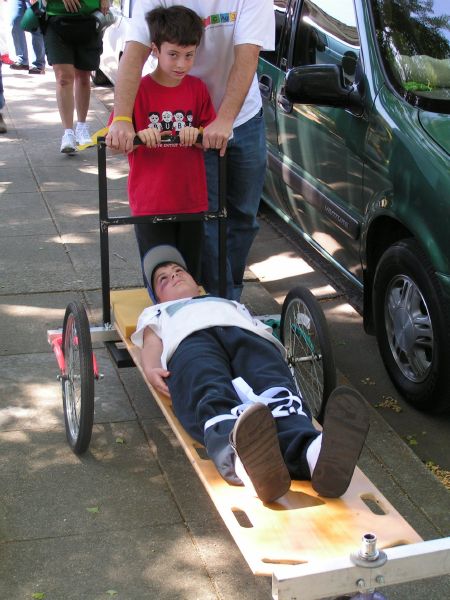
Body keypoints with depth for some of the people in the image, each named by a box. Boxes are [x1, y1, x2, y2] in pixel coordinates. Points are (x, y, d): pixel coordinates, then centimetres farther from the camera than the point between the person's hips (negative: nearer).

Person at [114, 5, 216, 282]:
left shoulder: (198, 88, 3)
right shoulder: (138, 90, -7)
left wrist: (197, 134, -16)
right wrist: (138, 136, -27)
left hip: (192, 200, 3)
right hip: (150, 203, -3)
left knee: (191, 272, 11)